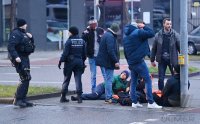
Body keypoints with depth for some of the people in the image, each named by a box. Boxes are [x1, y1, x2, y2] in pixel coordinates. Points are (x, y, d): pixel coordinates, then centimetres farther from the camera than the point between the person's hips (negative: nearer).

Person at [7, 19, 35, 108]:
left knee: (26, 79, 11)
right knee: (25, 78, -16)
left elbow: (31, 44, 26)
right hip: (19, 59, -10)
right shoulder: (16, 34, -12)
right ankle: (17, 99, -14)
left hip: (25, 58, 10)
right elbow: (10, 46, -22)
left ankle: (23, 100, 17)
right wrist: (16, 57, -33)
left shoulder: (24, 33, 18)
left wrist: (31, 38, 7)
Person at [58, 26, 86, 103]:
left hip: (70, 62, -3)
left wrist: (61, 61, -9)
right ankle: (79, 97, -2)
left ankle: (63, 97, 8)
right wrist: (83, 62, 18)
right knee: (78, 79, 4)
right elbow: (84, 53, 9)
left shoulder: (69, 41, -11)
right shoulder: (82, 41, 5)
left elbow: (65, 53, -14)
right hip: (79, 62, 4)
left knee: (66, 79, 6)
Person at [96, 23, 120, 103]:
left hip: (104, 60, 11)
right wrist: (116, 61, -21)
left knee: (108, 79, 17)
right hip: (108, 61, -10)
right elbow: (111, 50, -24)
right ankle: (108, 98, -4)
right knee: (109, 79, -6)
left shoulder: (106, 35, 16)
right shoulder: (110, 36, -17)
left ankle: (108, 97, 23)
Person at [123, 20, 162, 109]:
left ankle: (134, 102, 11)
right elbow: (151, 33, -11)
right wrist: (144, 27, 3)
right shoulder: (138, 32, -7)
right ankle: (150, 102, -11)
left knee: (133, 82, 13)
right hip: (139, 62, -7)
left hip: (131, 63, 7)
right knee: (148, 80, -5)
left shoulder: (125, 37, 16)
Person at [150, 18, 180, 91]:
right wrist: (152, 60, 7)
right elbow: (154, 49, 6)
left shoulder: (175, 35, -4)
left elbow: (180, 48, -2)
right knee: (161, 79, 3)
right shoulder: (158, 35, -1)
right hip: (162, 60, 1)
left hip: (172, 59, -1)